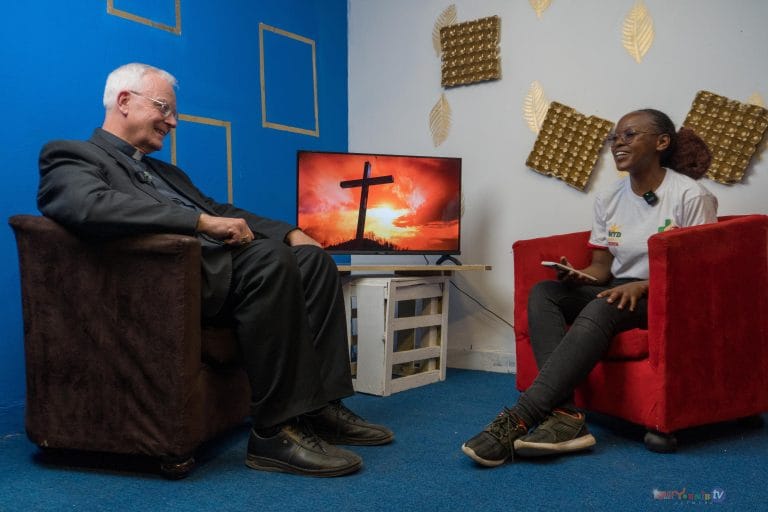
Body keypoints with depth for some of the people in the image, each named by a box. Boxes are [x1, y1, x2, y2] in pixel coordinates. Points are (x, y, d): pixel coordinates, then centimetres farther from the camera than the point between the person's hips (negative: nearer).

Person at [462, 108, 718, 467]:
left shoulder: (692, 196, -6)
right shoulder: (608, 199, 10)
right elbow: (602, 267, 12)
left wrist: (642, 286, -23)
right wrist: (581, 276, -12)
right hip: (618, 290, 6)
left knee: (602, 309, -37)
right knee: (542, 292, -21)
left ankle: (519, 419, -43)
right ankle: (565, 415, -38)